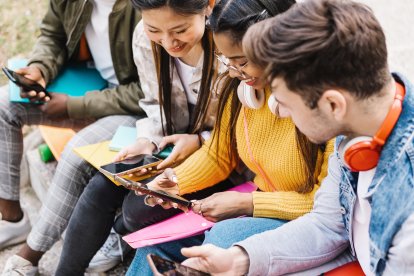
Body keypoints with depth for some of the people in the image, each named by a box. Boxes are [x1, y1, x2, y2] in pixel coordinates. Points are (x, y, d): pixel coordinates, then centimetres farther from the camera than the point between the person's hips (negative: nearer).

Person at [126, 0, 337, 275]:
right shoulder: (241, 87, -2)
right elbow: (218, 155, 11)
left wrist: (248, 203, -21)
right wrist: (177, 180, -7)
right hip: (256, 204, 7)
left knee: (224, 238, -30)